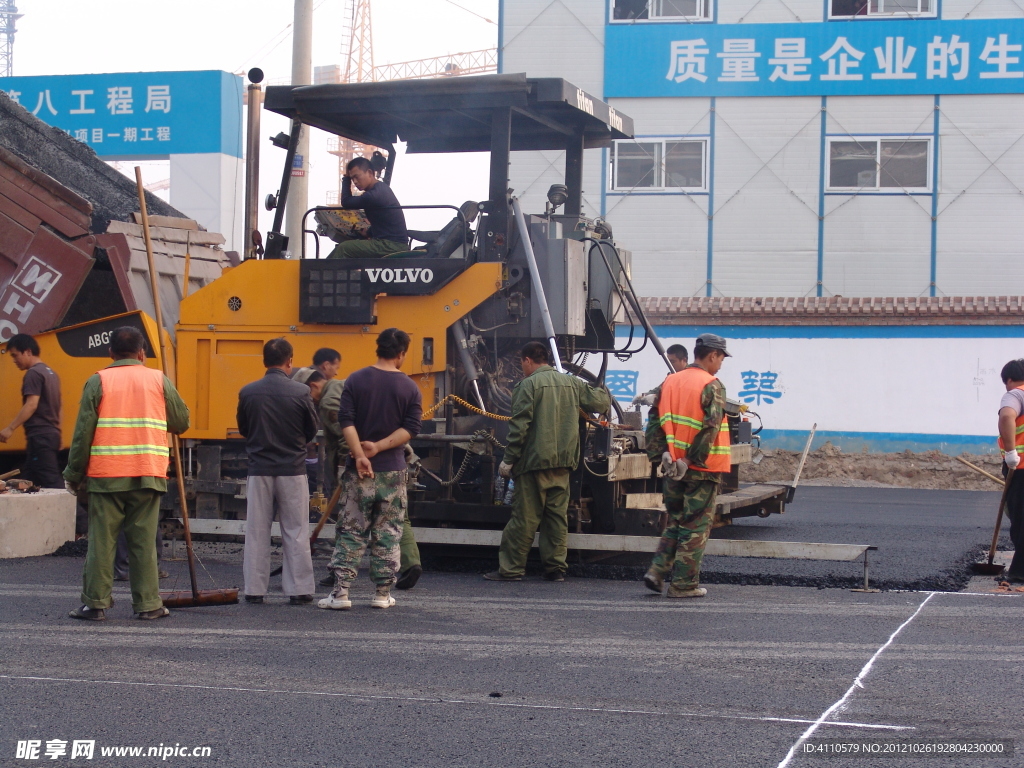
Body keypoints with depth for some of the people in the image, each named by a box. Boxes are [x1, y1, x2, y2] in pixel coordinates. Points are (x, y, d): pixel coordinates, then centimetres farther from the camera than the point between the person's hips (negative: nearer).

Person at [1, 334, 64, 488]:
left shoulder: (33, 373, -9)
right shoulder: (51, 373, 18)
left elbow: (31, 405, -18)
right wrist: (56, 434, 25)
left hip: (39, 436, -9)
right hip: (52, 434, 9)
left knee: (51, 481, -12)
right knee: (29, 480, 9)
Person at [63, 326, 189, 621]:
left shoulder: (98, 381, 1)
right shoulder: (158, 380, 5)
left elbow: (83, 431, -1)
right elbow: (181, 422, 11)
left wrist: (74, 474, 6)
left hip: (106, 475, -1)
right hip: (148, 475, 1)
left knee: (101, 540, 4)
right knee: (144, 541, 5)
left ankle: (95, 603, 5)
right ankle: (147, 603, 6)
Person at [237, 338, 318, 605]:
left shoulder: (248, 392, -4)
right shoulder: (301, 392, -9)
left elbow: (243, 429, 9)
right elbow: (312, 430, 3)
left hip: (259, 470, 1)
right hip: (292, 470, -1)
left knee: (256, 533, 8)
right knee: (295, 533, 5)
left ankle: (254, 590, 9)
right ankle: (299, 590, 6)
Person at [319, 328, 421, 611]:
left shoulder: (356, 380, 0)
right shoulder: (410, 388, 0)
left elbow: (346, 422, -9)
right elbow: (411, 428, -8)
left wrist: (360, 455, -13)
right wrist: (378, 447, -10)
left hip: (360, 471, 0)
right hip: (393, 471, 0)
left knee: (350, 532, 4)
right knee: (388, 534, 8)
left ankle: (340, 592, -1)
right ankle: (383, 594, 11)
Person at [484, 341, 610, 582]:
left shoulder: (529, 384, -6)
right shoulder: (572, 383, 10)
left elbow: (519, 426, -11)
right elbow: (602, 401, 14)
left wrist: (509, 459, -9)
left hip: (535, 462, -5)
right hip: (563, 463, 5)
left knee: (524, 517, -3)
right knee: (557, 515, 9)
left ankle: (510, 569, 0)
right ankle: (556, 568, 8)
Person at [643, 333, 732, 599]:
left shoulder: (670, 381, 9)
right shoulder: (711, 386, -11)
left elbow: (655, 420, 6)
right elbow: (710, 427, -21)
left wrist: (661, 453, 0)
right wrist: (692, 460, -18)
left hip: (673, 466, 6)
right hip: (702, 468, -6)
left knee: (675, 522, 19)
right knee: (696, 526, 2)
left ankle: (657, 571, 8)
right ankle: (684, 584, 3)